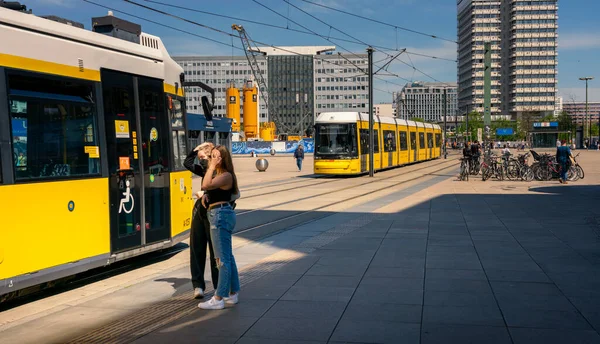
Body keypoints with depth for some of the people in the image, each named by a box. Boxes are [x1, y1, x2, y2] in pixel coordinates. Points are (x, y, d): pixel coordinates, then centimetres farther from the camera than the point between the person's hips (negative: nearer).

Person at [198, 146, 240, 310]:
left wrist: (212, 167, -22)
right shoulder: (218, 174, 15)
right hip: (220, 215, 11)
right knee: (228, 257, 16)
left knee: (223, 259, -7)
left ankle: (218, 299, -4)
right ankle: (233, 293, 24)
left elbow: (206, 185, -30)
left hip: (220, 215, -11)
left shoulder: (226, 176, -16)